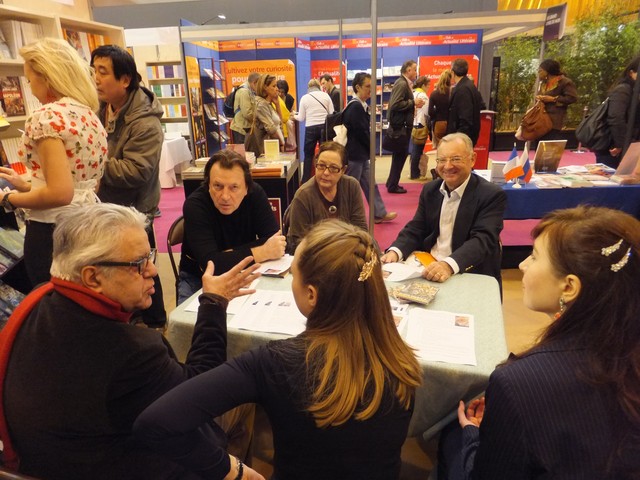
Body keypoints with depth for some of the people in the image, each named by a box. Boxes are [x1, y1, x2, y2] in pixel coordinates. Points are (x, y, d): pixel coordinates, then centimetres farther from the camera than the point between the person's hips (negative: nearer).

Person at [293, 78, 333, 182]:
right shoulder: (325, 95, 5)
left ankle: (305, 181, 11)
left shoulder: (304, 98, 3)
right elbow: (332, 113, 4)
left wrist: (294, 115, 25)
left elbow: (301, 118, 4)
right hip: (324, 127, 1)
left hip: (311, 128, -1)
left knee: (308, 155, 9)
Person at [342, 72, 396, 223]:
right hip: (354, 154, -10)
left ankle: (379, 214, 22)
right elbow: (361, 132, -20)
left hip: (362, 154, 10)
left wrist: (369, 150, 3)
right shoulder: (355, 107, -19)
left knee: (370, 185, 14)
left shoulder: (362, 106, 12)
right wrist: (371, 149, -6)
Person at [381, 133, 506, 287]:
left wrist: (449, 265, -38)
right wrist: (395, 252, -15)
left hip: (472, 276, -3)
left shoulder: (492, 195, -9)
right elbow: (415, 229, 6)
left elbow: (483, 239, -20)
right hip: (428, 269, 4)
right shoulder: (430, 189, 7)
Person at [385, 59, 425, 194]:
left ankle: (392, 183, 24)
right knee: (400, 154, -3)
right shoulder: (401, 84, -15)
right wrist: (413, 103, -18)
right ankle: (393, 185, 5)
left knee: (400, 154, 15)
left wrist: (414, 104, 5)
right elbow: (395, 105, -25)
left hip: (403, 124, 10)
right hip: (400, 125, -10)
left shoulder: (405, 84, 15)